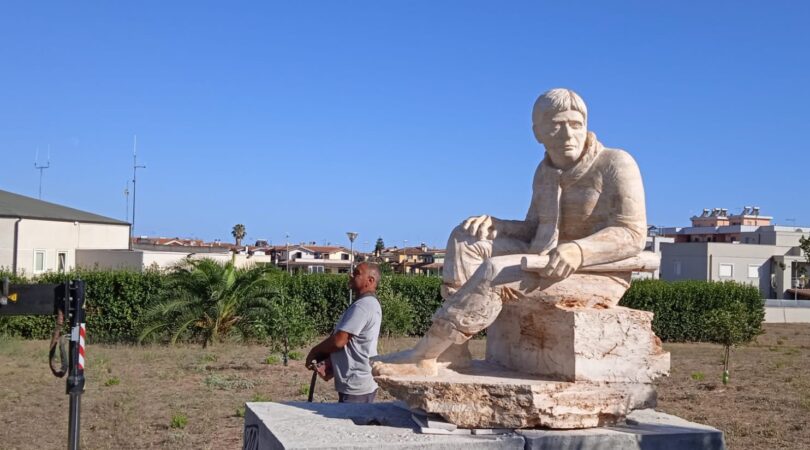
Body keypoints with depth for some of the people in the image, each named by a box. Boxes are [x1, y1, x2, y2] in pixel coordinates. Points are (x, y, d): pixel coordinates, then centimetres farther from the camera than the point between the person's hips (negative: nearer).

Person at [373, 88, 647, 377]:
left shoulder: (615, 164, -10)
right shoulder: (546, 172, 11)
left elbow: (632, 235, -19)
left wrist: (577, 251, -36)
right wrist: (492, 224, -4)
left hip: (599, 277, -8)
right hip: (547, 265, 8)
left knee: (496, 273, -28)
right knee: (466, 237, -3)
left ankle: (422, 358, -20)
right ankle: (454, 346, -16)